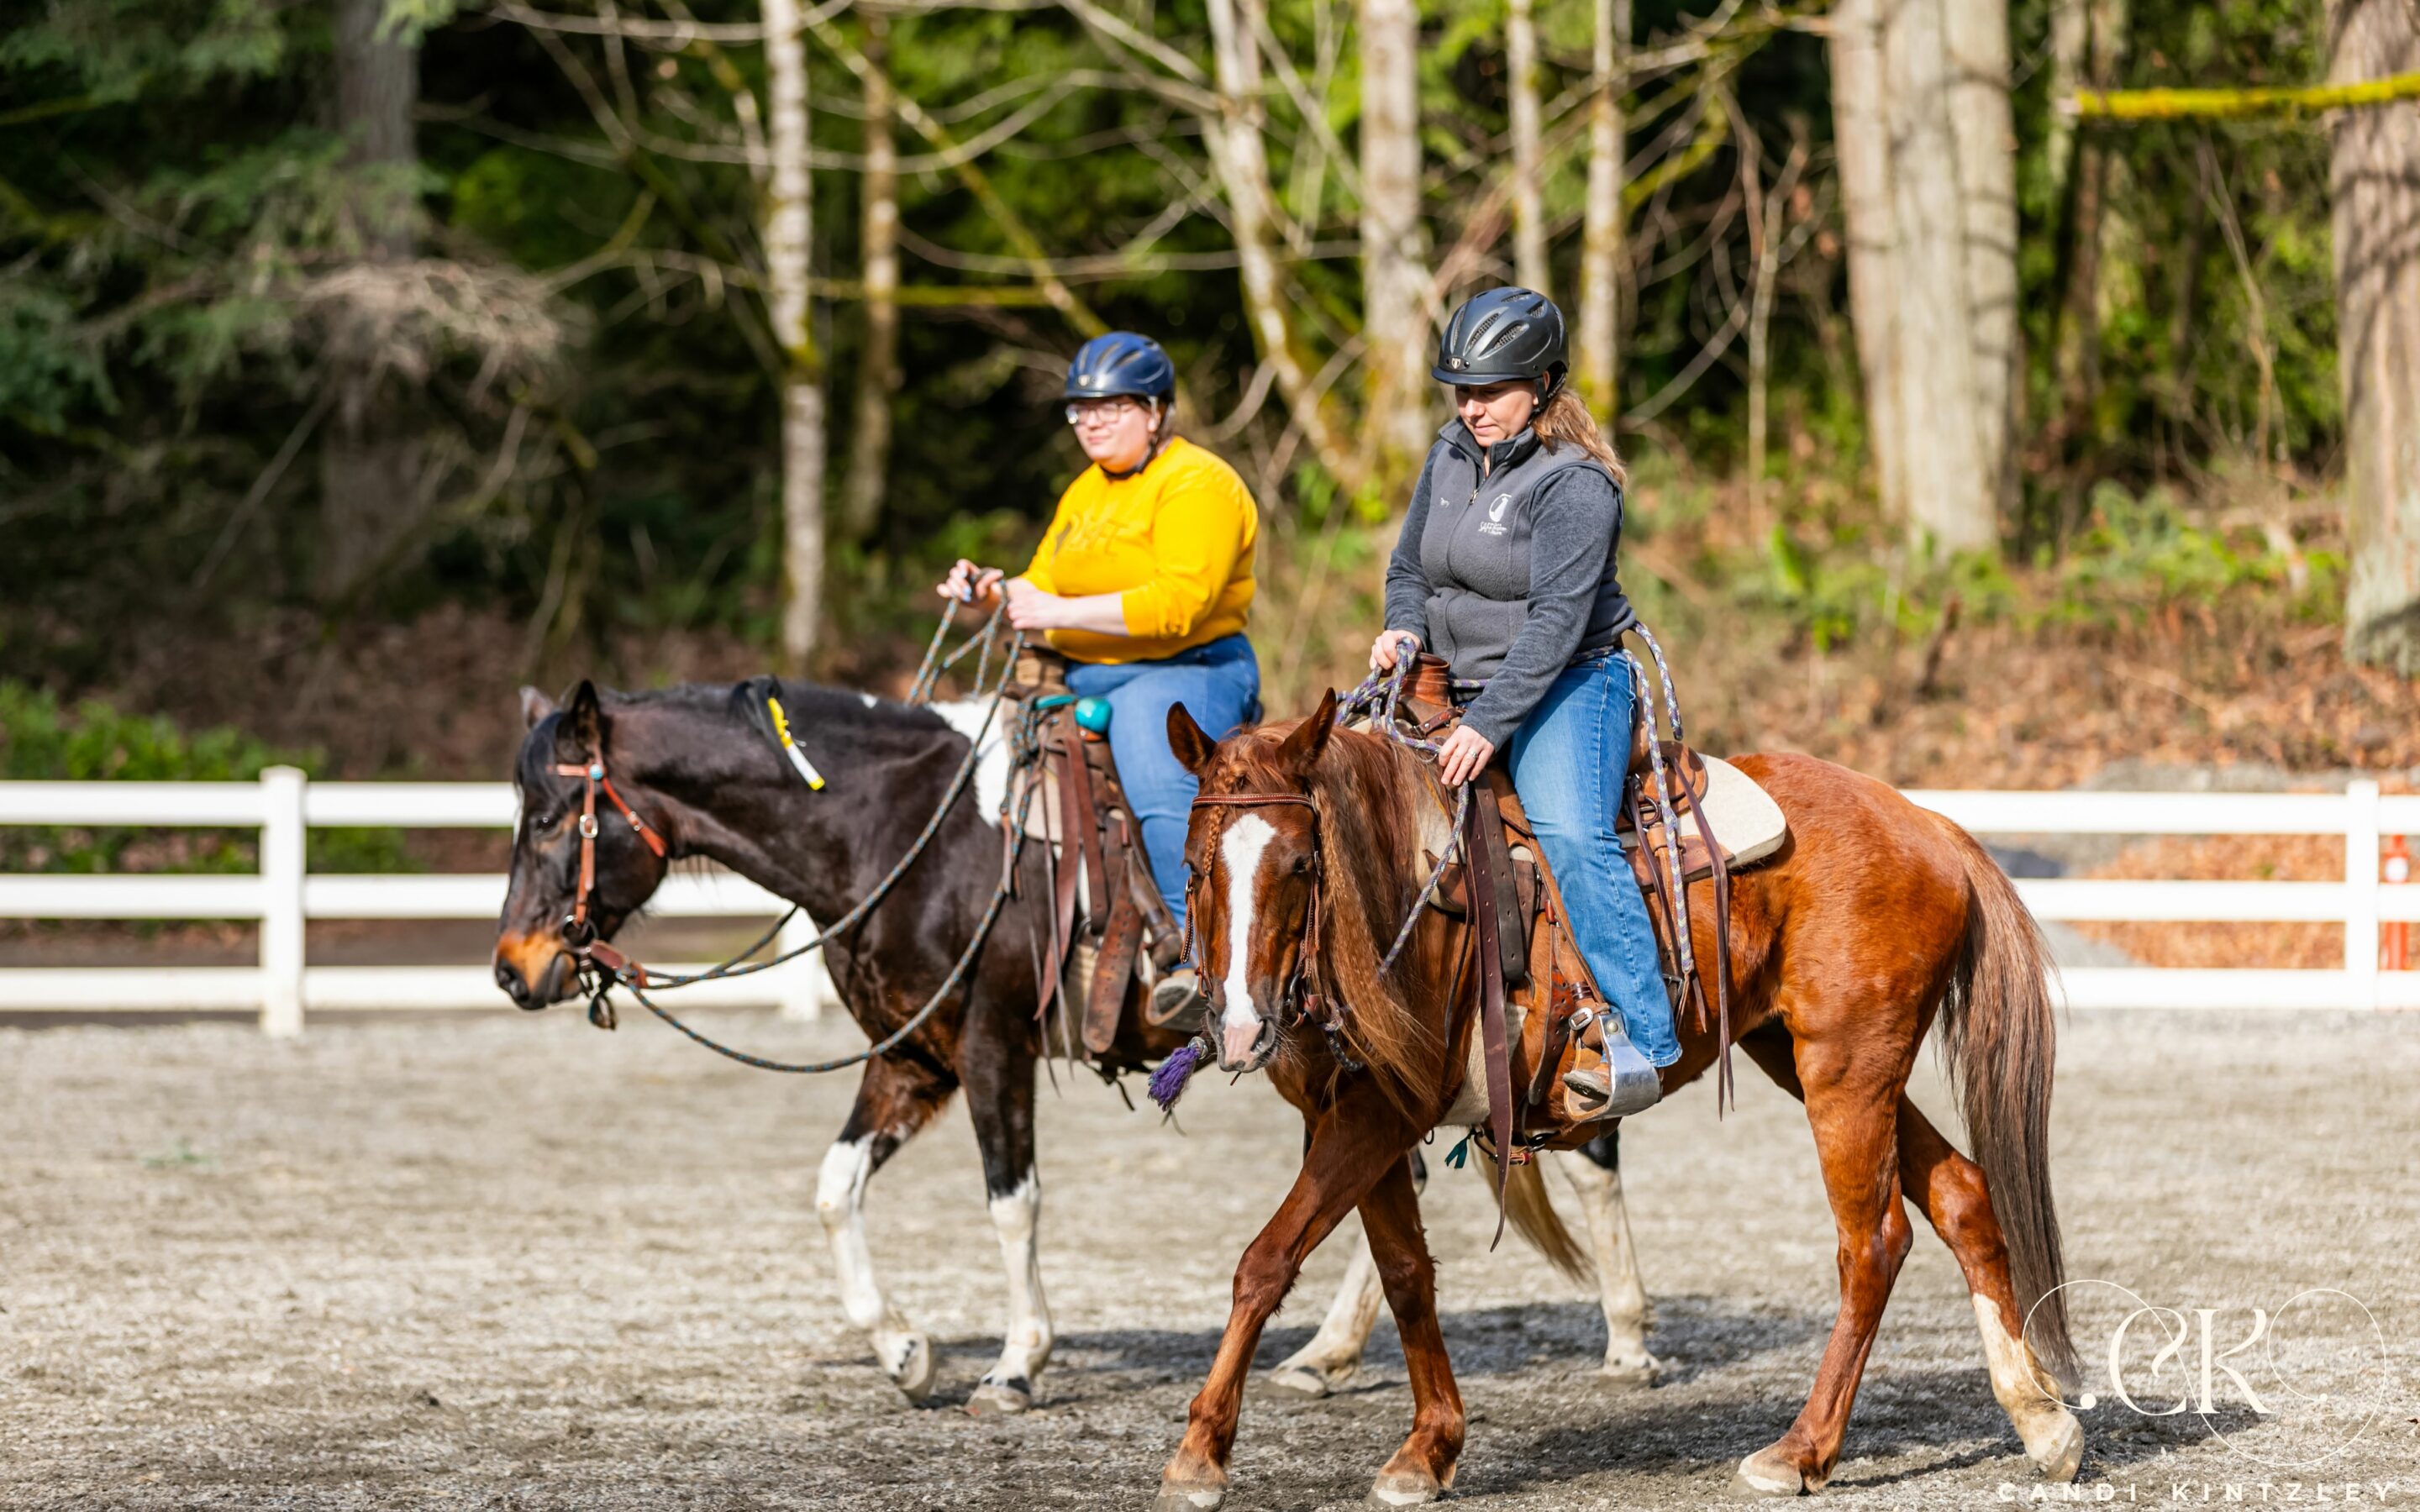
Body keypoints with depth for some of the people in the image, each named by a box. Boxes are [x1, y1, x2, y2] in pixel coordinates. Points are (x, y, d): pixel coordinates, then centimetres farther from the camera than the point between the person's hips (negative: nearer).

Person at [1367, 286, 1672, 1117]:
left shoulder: (1572, 484, -16)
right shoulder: (1451, 456, 7)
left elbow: (1557, 620, -23)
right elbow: (1409, 566, 19)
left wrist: (1487, 725, -28)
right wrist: (1403, 629, -4)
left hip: (1569, 687, -9)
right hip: (1465, 688, 9)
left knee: (1570, 835, -27)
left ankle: (1639, 1044, -32)